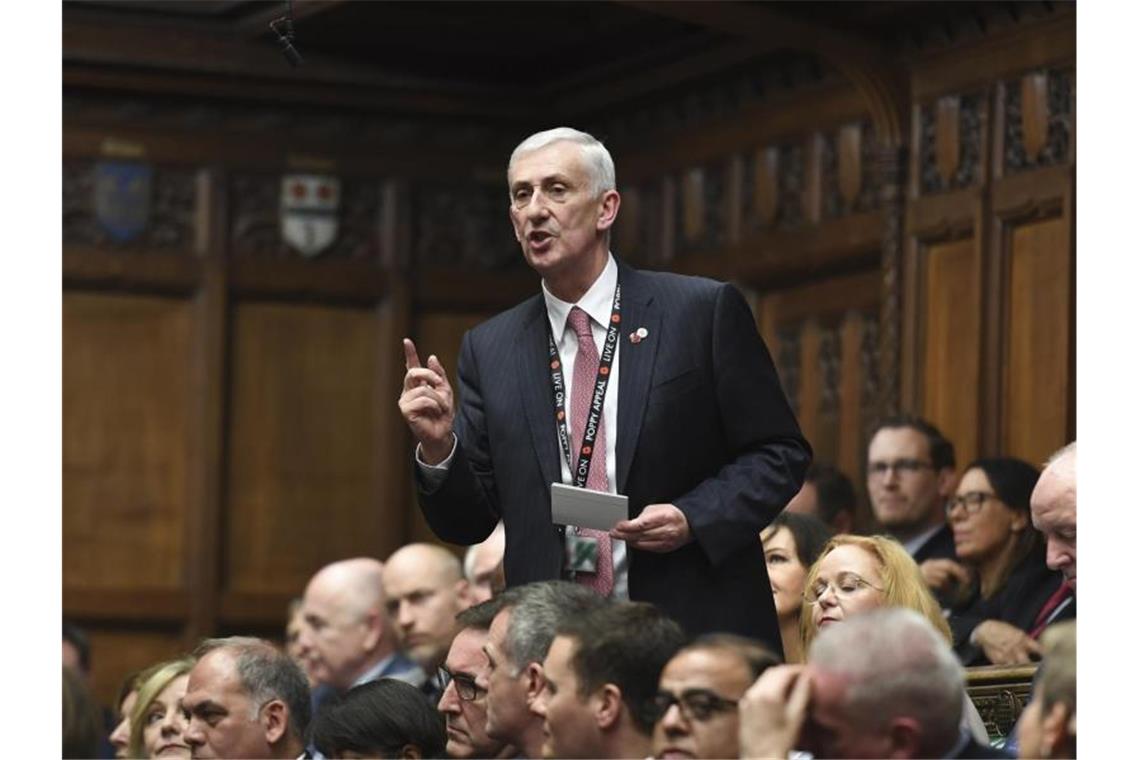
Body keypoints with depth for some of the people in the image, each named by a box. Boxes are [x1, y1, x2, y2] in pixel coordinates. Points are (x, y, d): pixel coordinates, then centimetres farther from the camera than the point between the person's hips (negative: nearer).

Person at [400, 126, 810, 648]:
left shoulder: (705, 311, 0)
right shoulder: (490, 349, 9)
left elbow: (780, 453, 2)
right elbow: (467, 524, 10)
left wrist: (693, 518, -13)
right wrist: (438, 445, -9)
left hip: (695, 629, -2)